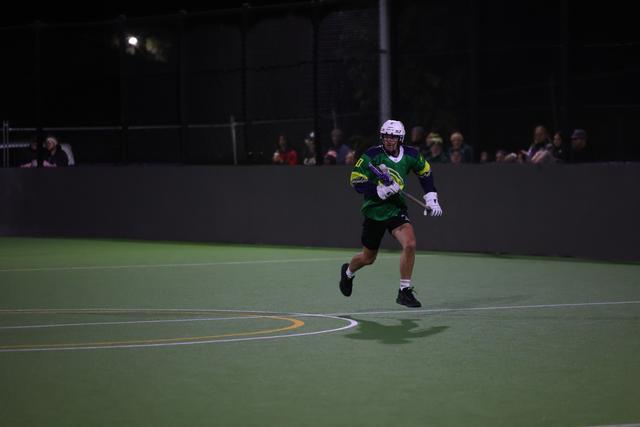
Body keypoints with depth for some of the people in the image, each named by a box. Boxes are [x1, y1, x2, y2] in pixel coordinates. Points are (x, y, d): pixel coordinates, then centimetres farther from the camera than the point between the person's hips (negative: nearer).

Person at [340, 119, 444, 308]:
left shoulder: (411, 155, -4)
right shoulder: (372, 155, -14)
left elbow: (426, 173, 15)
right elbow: (356, 181, -14)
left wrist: (431, 198, 7)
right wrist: (380, 191, -27)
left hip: (397, 208, 2)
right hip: (374, 210, -2)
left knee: (410, 244, -22)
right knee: (368, 258, 10)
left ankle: (405, 291, -9)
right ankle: (348, 272, 46)